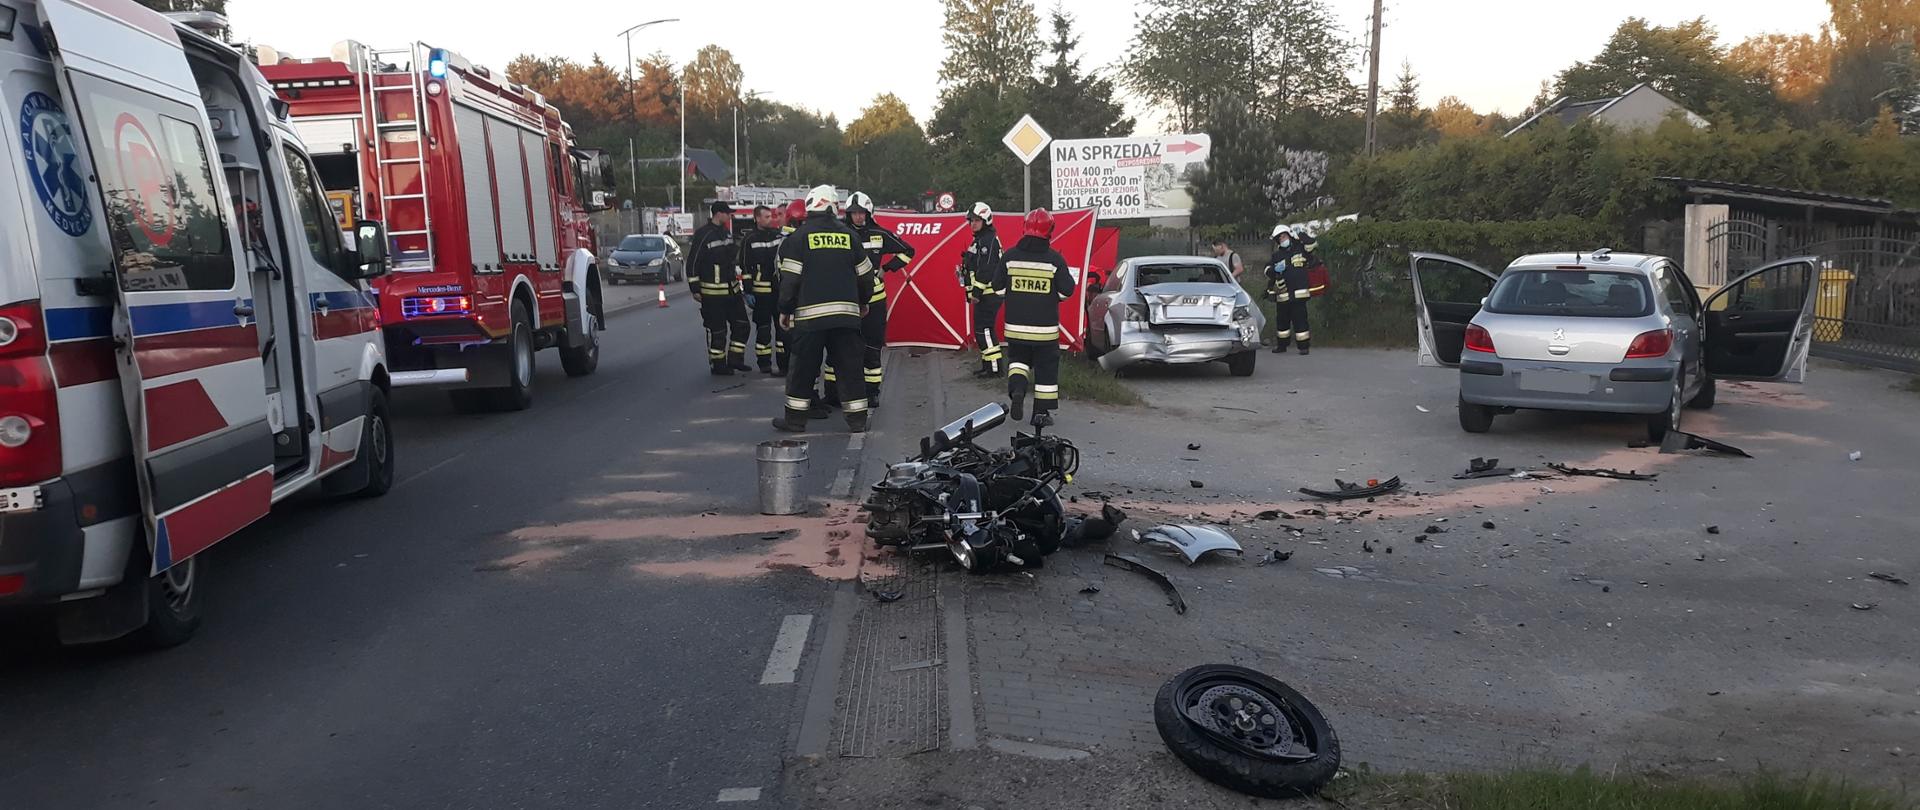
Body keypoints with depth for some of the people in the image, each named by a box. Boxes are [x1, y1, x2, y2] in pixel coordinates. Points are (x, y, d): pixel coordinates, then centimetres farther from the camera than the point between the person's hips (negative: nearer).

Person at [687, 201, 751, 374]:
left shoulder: (726, 232, 12)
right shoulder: (703, 235, -14)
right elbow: (692, 263, -13)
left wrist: (736, 282, 23)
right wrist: (695, 289, -14)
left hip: (731, 289, 8)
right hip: (712, 293, -8)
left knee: (742, 324, 9)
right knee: (717, 330, -1)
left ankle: (735, 360, 19)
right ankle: (718, 365, 10)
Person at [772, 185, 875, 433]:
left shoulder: (799, 236, -3)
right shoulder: (848, 235, 8)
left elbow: (790, 278, -7)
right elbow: (865, 275, 14)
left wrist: (785, 310, 4)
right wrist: (863, 302, 29)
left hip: (810, 313, -3)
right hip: (846, 313, 3)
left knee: (803, 367, 5)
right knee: (849, 366, 6)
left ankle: (795, 418, 10)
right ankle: (858, 419, 7)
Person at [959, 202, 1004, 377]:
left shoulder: (990, 239, -14)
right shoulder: (979, 240, 18)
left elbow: (986, 269, -21)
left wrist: (977, 291, -20)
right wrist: (972, 291, 20)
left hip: (989, 293, -10)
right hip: (983, 293, 10)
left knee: (983, 329, -11)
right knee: (981, 330, 13)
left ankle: (994, 367, -9)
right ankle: (987, 366, 20)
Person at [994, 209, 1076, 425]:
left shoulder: (1010, 256, -5)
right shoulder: (1054, 259, -9)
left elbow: (998, 289, -1)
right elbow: (1067, 291, -6)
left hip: (1016, 326, 2)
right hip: (1045, 327, -2)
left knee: (1018, 358, 21)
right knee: (1046, 366, 10)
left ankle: (1017, 388, -7)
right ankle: (1041, 412, 13)